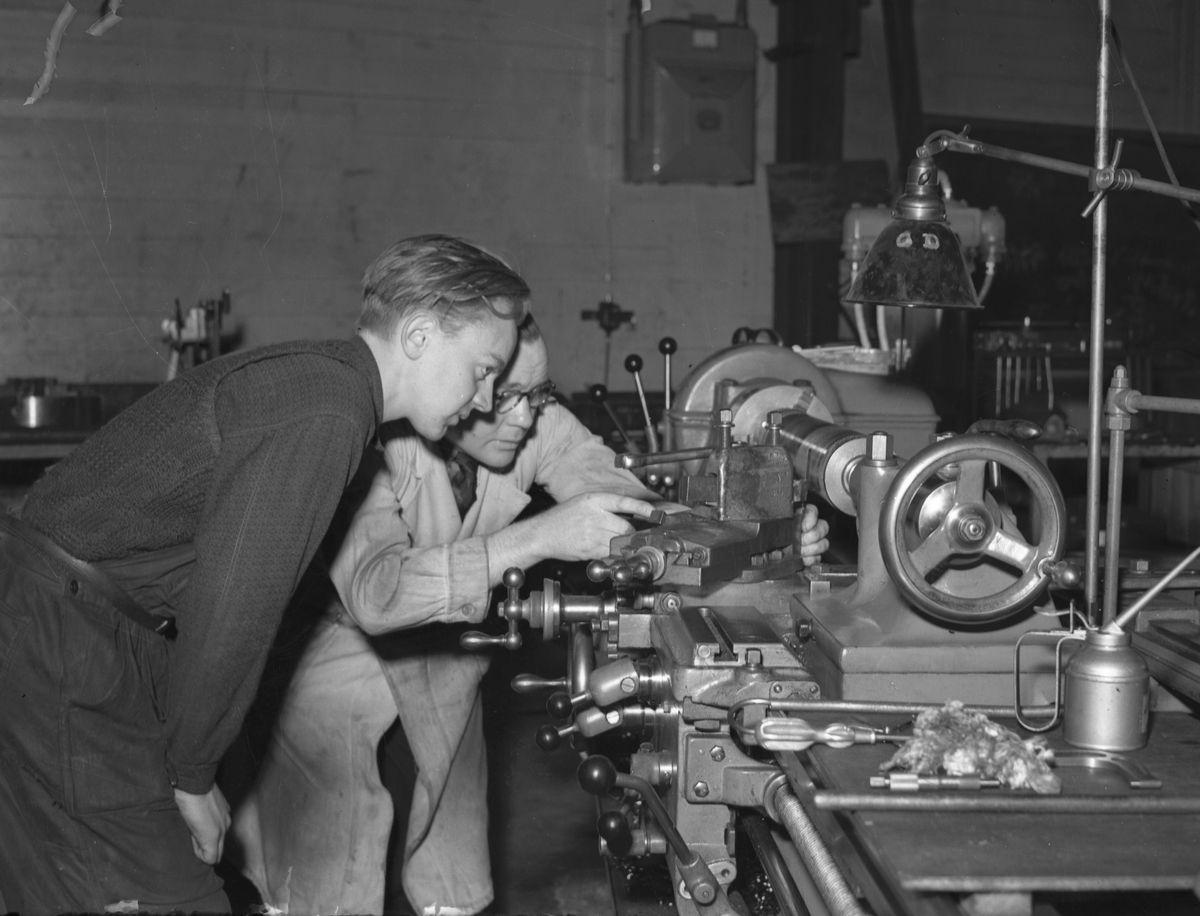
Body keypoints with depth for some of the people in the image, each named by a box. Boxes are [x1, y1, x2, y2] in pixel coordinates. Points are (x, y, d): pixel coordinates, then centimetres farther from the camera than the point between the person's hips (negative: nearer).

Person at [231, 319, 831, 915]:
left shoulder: (540, 428, -19)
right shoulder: (382, 444, -34)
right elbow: (372, 592, -47)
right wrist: (536, 538, -54)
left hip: (446, 643, 5)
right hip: (344, 637, -4)